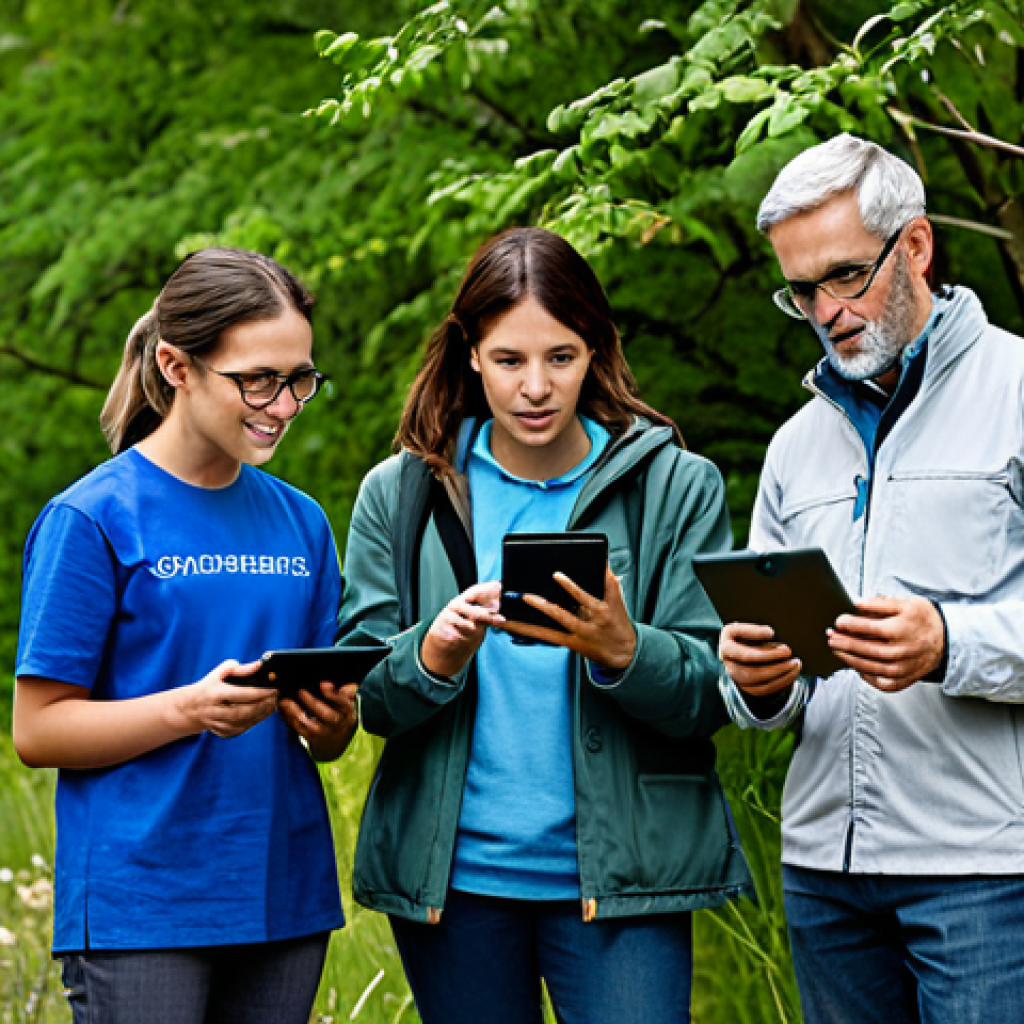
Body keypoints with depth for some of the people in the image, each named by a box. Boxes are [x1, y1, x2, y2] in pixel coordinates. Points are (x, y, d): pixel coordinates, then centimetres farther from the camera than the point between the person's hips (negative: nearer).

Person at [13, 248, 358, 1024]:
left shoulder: (301, 522, 11)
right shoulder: (93, 518, -6)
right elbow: (37, 730, -8)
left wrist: (331, 720, -7)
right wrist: (189, 709, -21)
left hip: (286, 898, 5)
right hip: (138, 907, -5)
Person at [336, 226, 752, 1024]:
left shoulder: (677, 488, 1)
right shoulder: (399, 495, 4)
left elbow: (712, 695, -4)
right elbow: (363, 697, 0)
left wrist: (621, 650, -24)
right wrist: (434, 655, -21)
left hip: (617, 874, -1)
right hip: (451, 877, 2)